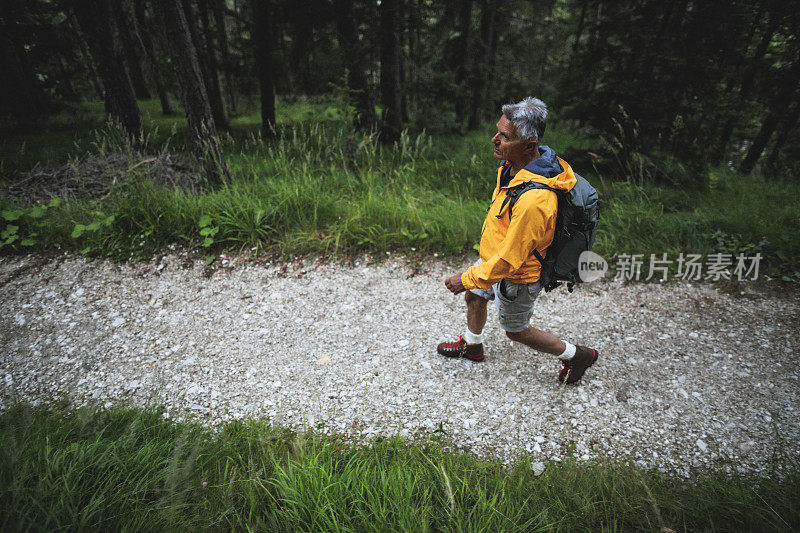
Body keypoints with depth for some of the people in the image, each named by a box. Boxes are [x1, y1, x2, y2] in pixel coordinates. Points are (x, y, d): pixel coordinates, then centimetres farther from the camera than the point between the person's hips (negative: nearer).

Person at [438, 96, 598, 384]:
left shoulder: (533, 200, -40)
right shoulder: (512, 163, -11)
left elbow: (509, 260, -32)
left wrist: (466, 279, -21)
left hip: (515, 276, -8)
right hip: (494, 256, 9)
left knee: (516, 331, 15)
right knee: (474, 296, 27)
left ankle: (577, 355, 38)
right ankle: (472, 345, 55)